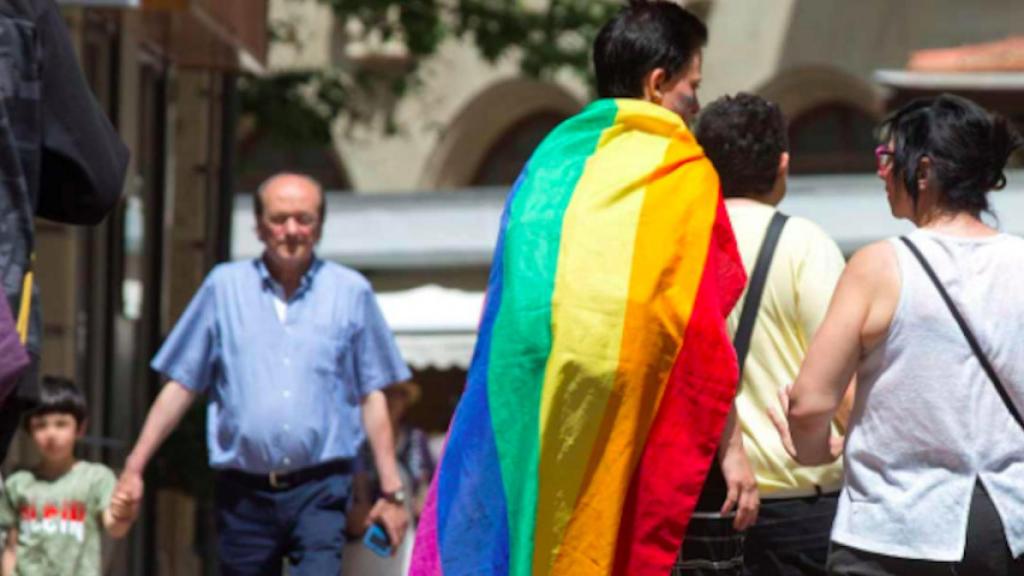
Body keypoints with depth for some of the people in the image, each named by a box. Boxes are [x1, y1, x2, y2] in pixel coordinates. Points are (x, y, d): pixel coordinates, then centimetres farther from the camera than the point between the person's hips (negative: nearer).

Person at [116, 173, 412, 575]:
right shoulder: (224, 287, 8)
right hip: (243, 492, 2)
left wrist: (391, 490, 5)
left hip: (319, 488, -2)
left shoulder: (351, 292, 7)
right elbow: (180, 386, 10)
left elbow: (372, 397, 9)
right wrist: (134, 467, 5)